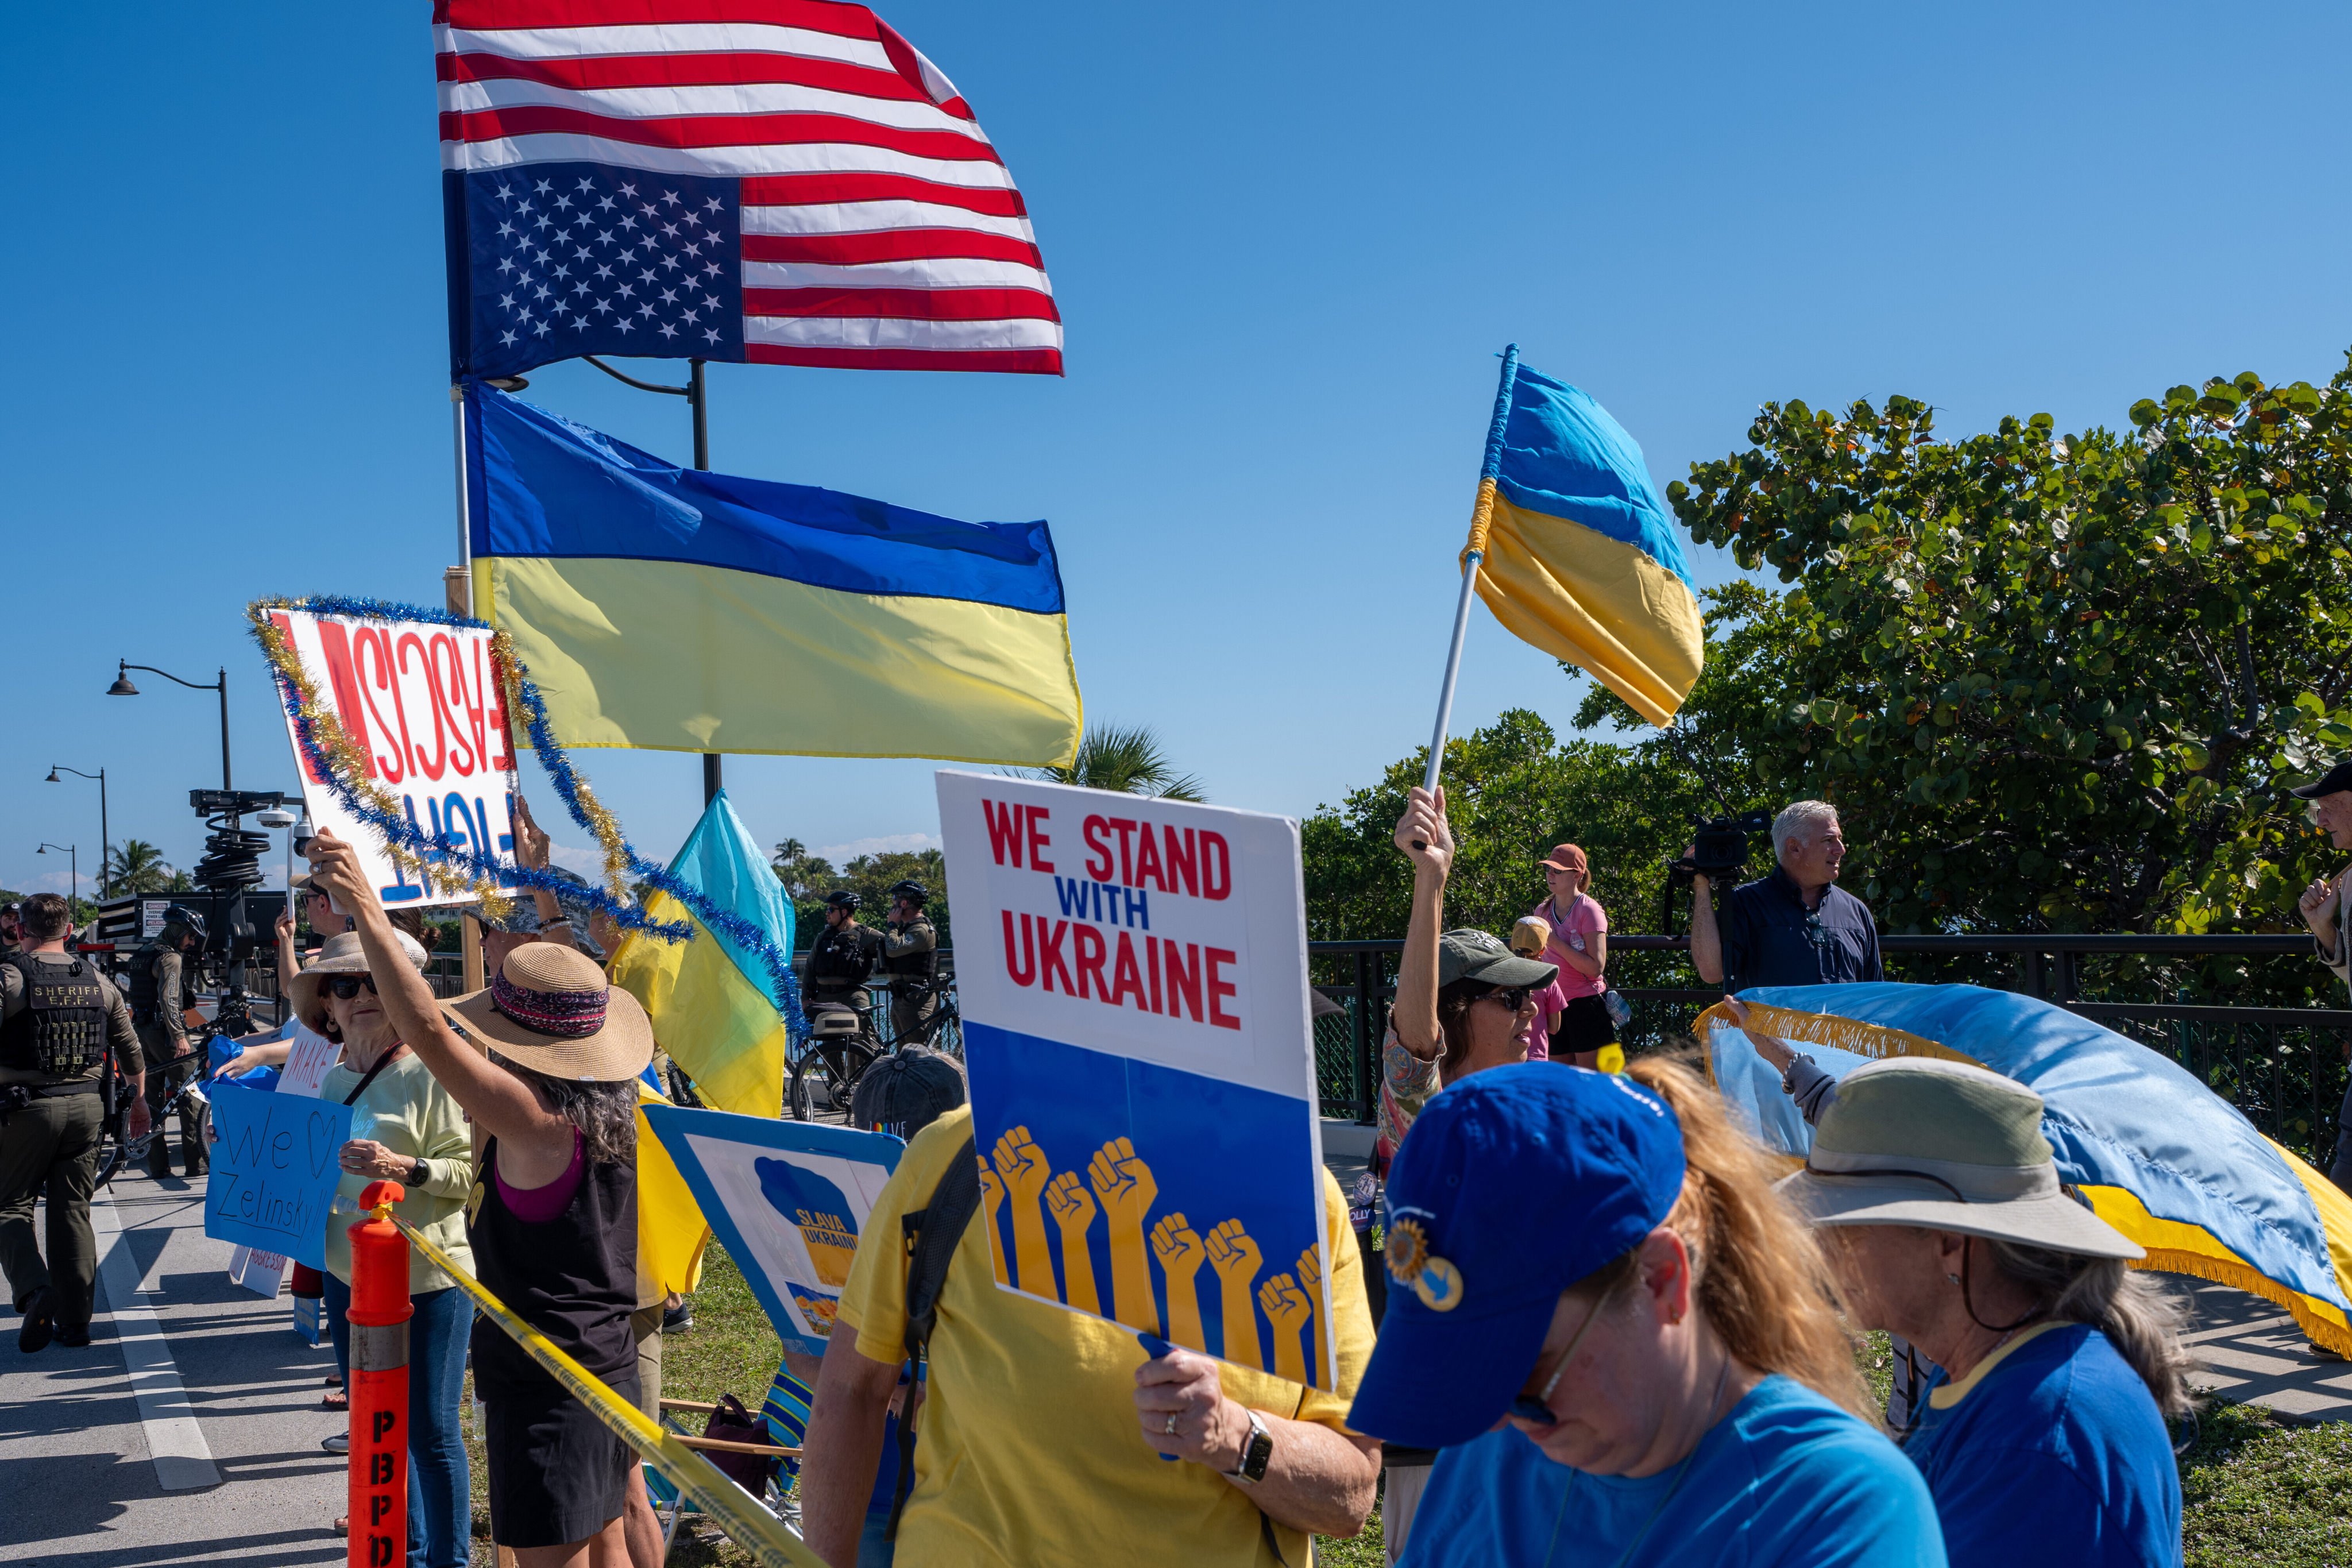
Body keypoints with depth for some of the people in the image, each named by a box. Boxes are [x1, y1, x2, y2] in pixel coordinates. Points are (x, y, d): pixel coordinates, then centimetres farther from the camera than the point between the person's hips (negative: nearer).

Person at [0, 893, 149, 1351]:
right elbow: (130, 1048, 11)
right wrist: (137, 1100, 22)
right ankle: (75, 1322, 12)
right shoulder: (97, 982, 6)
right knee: (74, 1212, 10)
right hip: (86, 1107, 4)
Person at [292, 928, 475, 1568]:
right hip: (348, 1276, 7)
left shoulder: (428, 1073, -14)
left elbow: (469, 1170, -15)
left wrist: (404, 1168, -29)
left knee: (430, 1430, 2)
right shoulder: (332, 1082, 7)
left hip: (427, 1280, -7)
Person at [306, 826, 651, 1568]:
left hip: (544, 1381, -9)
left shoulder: (535, 1120, -22)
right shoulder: (613, 1109, 2)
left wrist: (366, 908, -24)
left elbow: (427, 1027, -29)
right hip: (608, 1365, 9)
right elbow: (562, 979, 17)